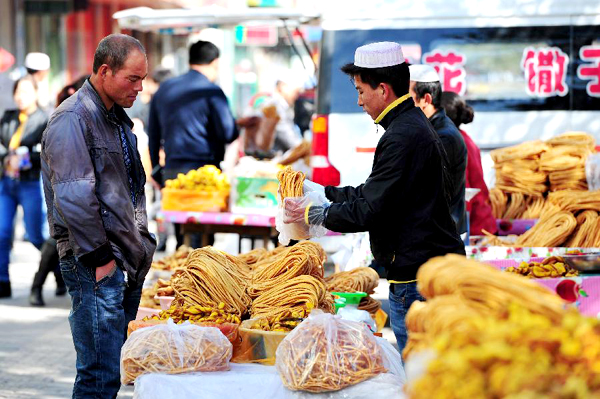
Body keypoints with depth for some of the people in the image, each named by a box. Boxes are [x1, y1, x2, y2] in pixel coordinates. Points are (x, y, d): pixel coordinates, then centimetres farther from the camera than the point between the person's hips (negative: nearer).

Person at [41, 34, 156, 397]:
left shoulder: (117, 118, 18)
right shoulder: (73, 120, -13)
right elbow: (73, 198, -19)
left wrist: (142, 242, 20)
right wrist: (99, 257, -18)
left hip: (129, 261, 9)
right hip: (97, 267, -9)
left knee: (120, 364, 11)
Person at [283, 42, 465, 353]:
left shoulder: (402, 137, -18)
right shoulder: (416, 125, 16)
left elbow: (370, 211, -19)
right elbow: (374, 192, 24)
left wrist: (313, 213, -6)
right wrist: (324, 192, 23)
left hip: (415, 277, -11)